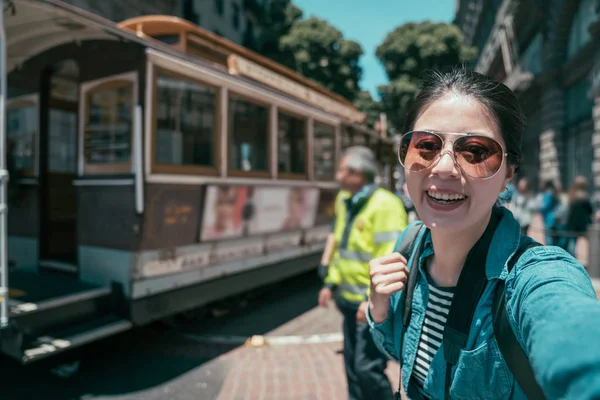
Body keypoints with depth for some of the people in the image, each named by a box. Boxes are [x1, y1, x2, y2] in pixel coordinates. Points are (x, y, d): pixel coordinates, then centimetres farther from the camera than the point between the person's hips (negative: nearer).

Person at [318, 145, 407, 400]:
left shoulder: (383, 205, -19)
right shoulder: (345, 201, 9)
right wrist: (331, 283, 15)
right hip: (352, 301, 9)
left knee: (367, 367, -4)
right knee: (352, 365, 18)